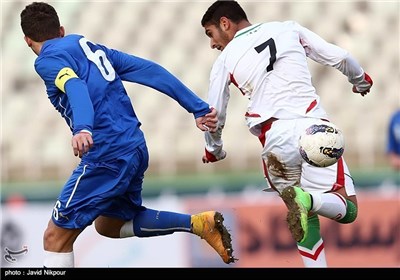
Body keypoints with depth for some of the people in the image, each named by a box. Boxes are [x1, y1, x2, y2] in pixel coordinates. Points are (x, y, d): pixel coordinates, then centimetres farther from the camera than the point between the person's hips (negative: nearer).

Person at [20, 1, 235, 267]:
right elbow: (150, 71, 15)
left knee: (56, 237, -2)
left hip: (107, 155, -8)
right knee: (108, 224, 27)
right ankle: (197, 223, 13)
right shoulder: (93, 48, 22)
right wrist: (198, 108, 13)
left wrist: (83, 128, -41)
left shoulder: (48, 60, -1)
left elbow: (74, 86, -23)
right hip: (136, 149, 8)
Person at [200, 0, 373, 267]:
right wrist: (360, 80, 35)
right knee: (347, 210, 2)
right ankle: (307, 199, -28)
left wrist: (214, 150, 40)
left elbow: (213, 117, 18)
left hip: (274, 137, 0)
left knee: (307, 215, 19)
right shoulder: (289, 29, 15)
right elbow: (339, 57, 14)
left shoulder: (225, 59, 13)